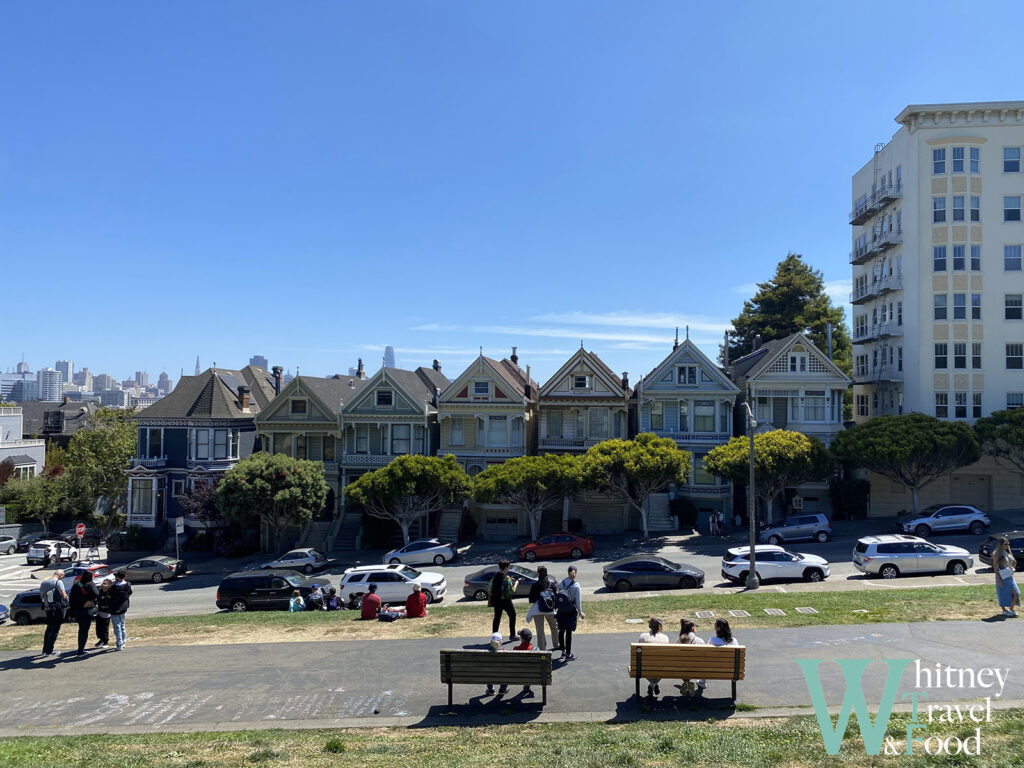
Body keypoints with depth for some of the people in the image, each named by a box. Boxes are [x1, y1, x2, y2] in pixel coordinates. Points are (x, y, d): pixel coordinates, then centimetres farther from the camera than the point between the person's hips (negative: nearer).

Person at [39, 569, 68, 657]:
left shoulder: (43, 582, 10)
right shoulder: (58, 582, -10)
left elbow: (41, 596, 17)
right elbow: (64, 595, -16)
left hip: (48, 609, 6)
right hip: (58, 608, -6)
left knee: (49, 629, 20)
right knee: (55, 630, 1)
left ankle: (45, 650, 23)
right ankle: (49, 651, 1)